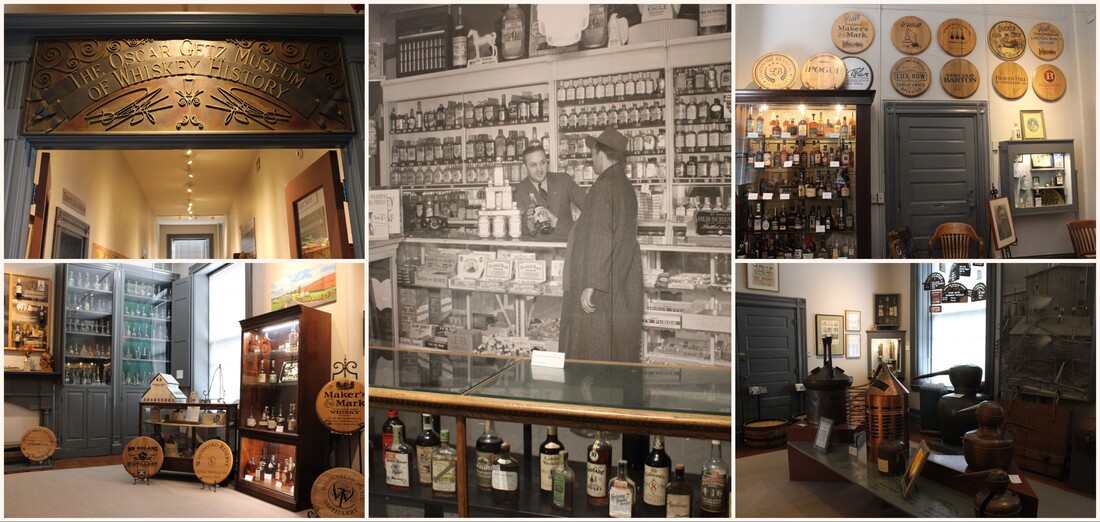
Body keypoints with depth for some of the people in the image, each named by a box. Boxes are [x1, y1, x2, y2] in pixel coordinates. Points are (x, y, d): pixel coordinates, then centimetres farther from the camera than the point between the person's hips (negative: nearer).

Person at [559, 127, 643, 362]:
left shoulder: (604, 186, -14)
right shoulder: (625, 186, 14)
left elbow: (599, 239, -21)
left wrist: (591, 284, -21)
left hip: (602, 292, -9)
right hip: (624, 293, 9)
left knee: (593, 360, -4)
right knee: (620, 360, 12)